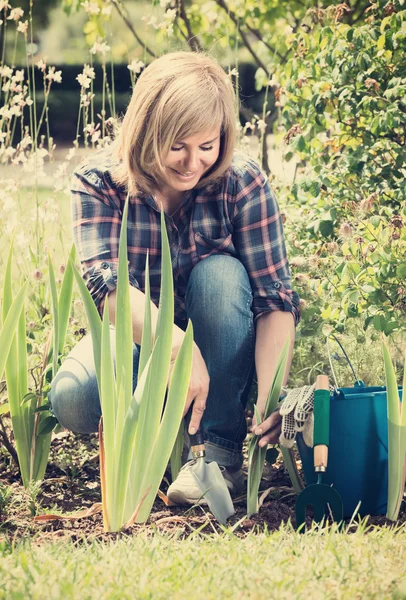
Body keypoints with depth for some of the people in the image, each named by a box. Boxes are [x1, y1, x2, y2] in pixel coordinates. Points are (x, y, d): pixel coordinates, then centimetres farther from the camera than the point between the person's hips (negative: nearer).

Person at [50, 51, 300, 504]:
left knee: (220, 273, -32)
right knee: (73, 399, -32)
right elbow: (106, 284, -33)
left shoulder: (243, 183, -18)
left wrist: (271, 396, -40)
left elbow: (275, 298, -23)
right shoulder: (98, 182, -19)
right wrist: (178, 348, -51)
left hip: (222, 347, 1)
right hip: (136, 339, 0)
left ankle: (220, 450, -23)